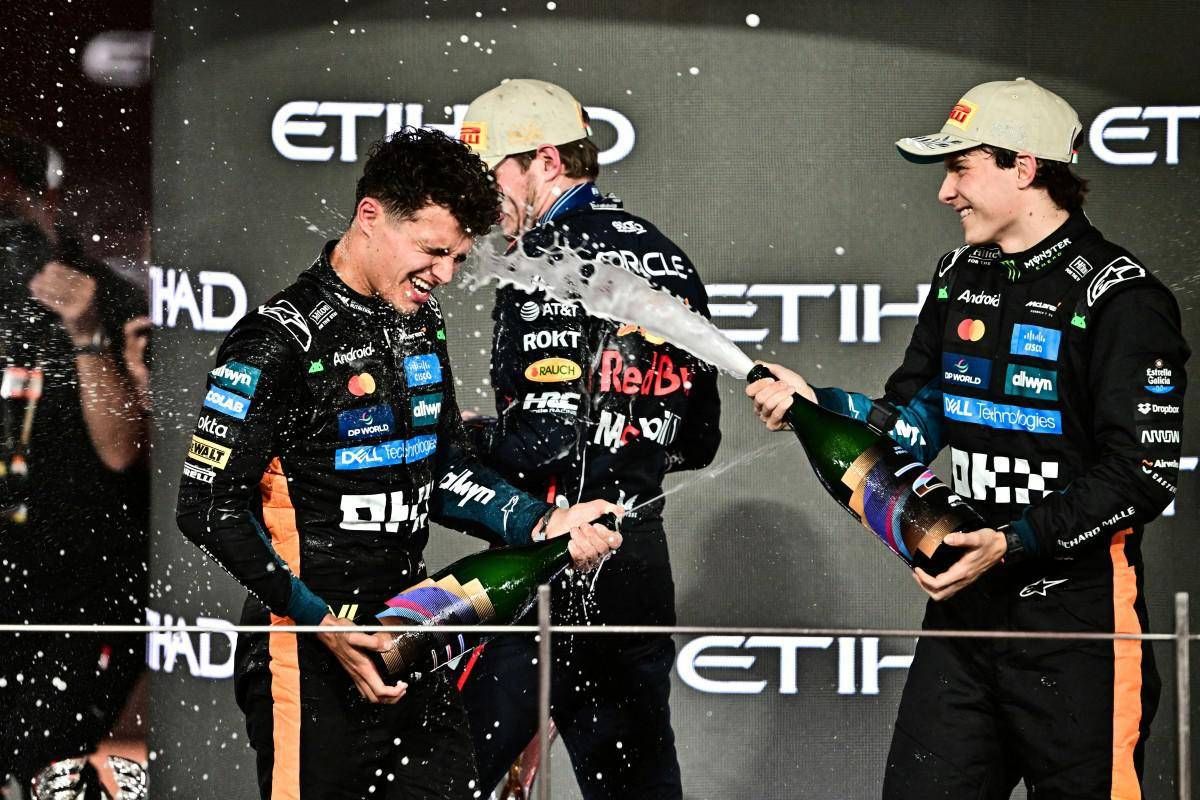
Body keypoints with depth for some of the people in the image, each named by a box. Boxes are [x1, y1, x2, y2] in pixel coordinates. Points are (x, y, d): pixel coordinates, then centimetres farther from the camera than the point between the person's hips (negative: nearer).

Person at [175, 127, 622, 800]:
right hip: (314, 662, -8)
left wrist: (540, 524, 1)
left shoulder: (421, 322, 11)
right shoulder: (283, 339, -15)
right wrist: (321, 622, -20)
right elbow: (210, 506, -16)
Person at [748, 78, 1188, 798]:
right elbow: (912, 422, 13)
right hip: (964, 602, 7)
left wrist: (1012, 542, -21)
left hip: (1075, 611, -7)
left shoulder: (1120, 297, -12)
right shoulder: (962, 277, 13)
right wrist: (812, 404, -3)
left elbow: (1142, 475, -16)